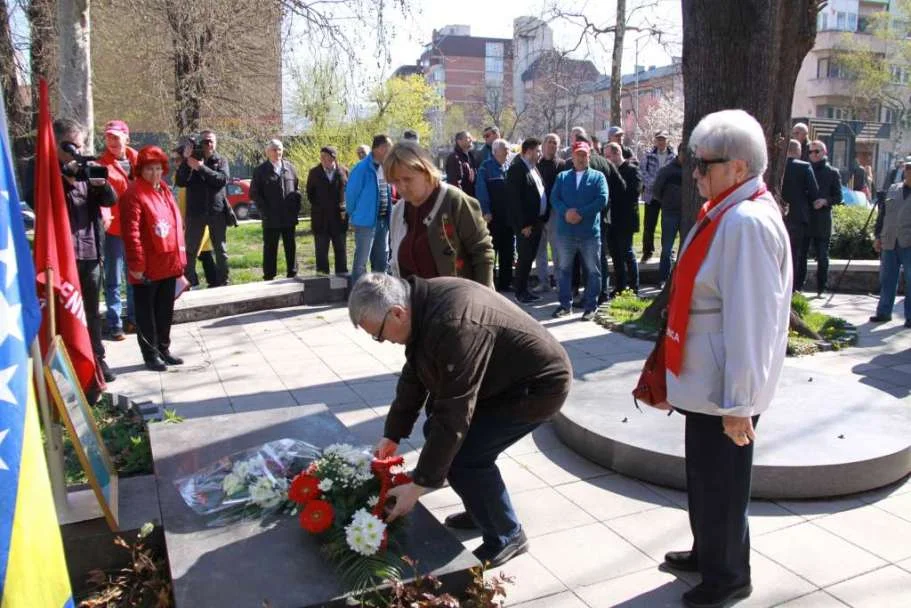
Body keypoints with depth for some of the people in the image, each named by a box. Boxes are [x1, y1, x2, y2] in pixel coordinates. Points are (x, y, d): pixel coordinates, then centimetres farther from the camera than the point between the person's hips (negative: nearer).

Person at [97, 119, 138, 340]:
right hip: (115, 228, -4)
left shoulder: (136, 158, 6)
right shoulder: (103, 163, -7)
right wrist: (104, 215, -38)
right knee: (114, 279, 1)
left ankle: (134, 318, 27)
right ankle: (114, 323, 9)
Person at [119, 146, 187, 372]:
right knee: (146, 312, 5)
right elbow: (131, 232, -17)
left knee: (165, 311, 16)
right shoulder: (134, 194, -12)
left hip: (169, 264, 8)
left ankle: (163, 349, 28)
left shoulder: (165, 191, 13)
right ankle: (151, 354, 14)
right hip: (147, 267, -8)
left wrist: (179, 258, 13)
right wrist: (136, 264, -20)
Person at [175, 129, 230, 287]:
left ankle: (222, 283, 16)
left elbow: (223, 179, -13)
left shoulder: (221, 160, 7)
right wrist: (185, 161, -16)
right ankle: (190, 284, 7)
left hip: (217, 211, 0)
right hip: (195, 211, 0)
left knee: (221, 250, 7)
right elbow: (180, 182, -6)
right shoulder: (191, 160, 5)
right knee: (190, 251, 0)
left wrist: (201, 167, -20)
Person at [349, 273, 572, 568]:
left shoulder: (453, 328, -35)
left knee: (464, 457, -15)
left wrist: (418, 485, -24)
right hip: (503, 376, 9)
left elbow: (452, 416, -31)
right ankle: (483, 510, 26)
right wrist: (392, 435, 8)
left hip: (537, 383, -9)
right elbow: (413, 376, 8)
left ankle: (506, 537, 7)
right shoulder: (423, 304, -5)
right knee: (437, 431, 8)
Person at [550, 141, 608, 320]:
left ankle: (591, 306, 12)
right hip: (566, 231, 2)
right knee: (564, 269, 8)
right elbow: (554, 198, 1)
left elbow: (602, 199, -8)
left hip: (590, 232, -2)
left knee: (593, 271, 2)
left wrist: (581, 213, -18)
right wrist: (566, 212, -18)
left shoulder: (598, 176, 6)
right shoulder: (562, 177, 13)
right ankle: (565, 304, 20)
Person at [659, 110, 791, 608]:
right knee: (704, 473, 24)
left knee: (720, 482, 9)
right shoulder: (729, 212, 7)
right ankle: (707, 553, 44)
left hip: (723, 389, -9)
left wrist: (739, 401, -23)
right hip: (706, 380, 9)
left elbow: (749, 322, -26)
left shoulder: (746, 222, -24)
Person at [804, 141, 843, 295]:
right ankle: (797, 287, 8)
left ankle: (821, 288, 12)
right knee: (799, 255, 2)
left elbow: (838, 197, 3)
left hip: (823, 220, -1)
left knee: (822, 256, 4)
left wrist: (825, 201, -14)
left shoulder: (833, 173, 6)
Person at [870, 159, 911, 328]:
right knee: (887, 279, 9)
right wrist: (878, 236, 11)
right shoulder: (893, 190, 15)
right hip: (890, 243, 4)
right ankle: (884, 312, 18)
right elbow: (882, 214, 16)